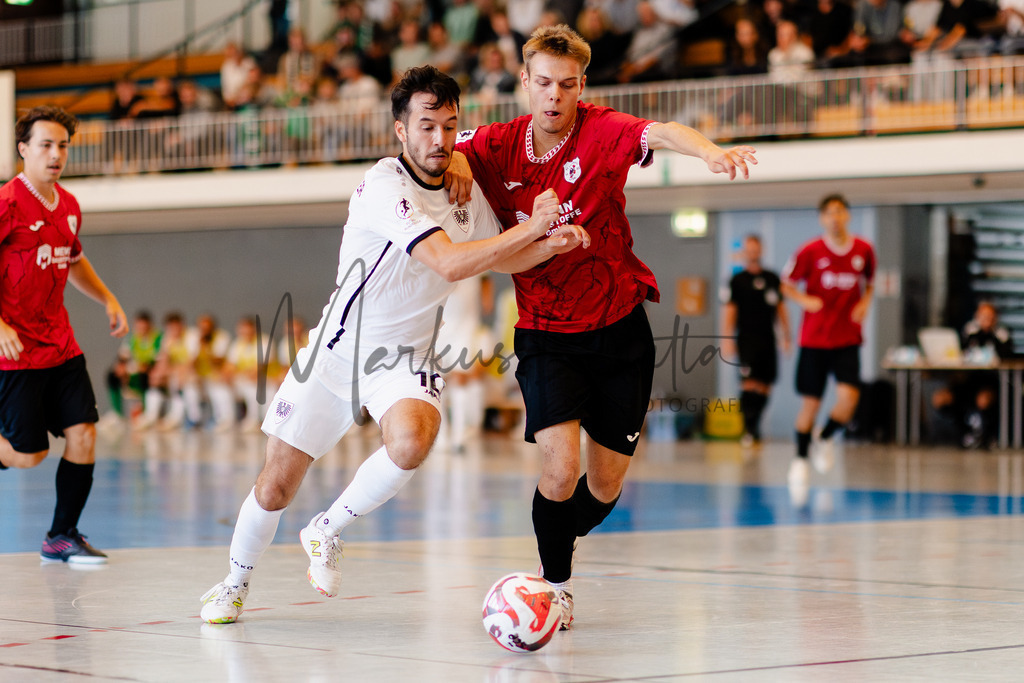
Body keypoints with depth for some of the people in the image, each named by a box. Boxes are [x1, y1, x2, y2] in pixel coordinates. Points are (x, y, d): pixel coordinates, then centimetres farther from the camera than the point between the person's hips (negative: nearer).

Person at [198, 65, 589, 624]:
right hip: (337, 349, -4)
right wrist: (531, 226, -31)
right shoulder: (385, 186, -23)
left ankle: (327, 532, -4)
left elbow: (497, 257, 16)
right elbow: (449, 263, -33)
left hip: (406, 357, 4)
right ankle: (235, 582, 34)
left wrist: (549, 246, -4)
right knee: (275, 488, 3)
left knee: (411, 441, -31)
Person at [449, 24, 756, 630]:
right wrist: (451, 166, -18)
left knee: (606, 483, 8)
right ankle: (556, 582, 8)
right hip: (545, 334, 0)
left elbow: (660, 132, -32)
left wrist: (709, 150, -54)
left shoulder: (602, 131, -13)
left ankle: (562, 540, 42)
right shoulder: (498, 147, -4)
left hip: (618, 329, 0)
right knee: (562, 465, -18)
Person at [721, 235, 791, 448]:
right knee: (749, 382, -16)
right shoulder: (737, 280, 3)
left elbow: (781, 308, 17)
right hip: (747, 339, -4)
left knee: (765, 386, 5)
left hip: (767, 339, 4)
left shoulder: (773, 279, 12)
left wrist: (786, 337, 13)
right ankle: (748, 430, -15)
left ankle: (754, 425, 20)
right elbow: (729, 310, -1)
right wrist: (727, 339, -10)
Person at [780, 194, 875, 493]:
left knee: (848, 397, -16)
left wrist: (865, 302, -2)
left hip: (848, 339, 1)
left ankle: (826, 438, 15)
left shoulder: (864, 250, 1)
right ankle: (800, 459, 23)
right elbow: (787, 285, 5)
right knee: (810, 403, 2)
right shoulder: (810, 251, -6)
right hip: (814, 339, -1)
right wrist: (805, 300, -14)